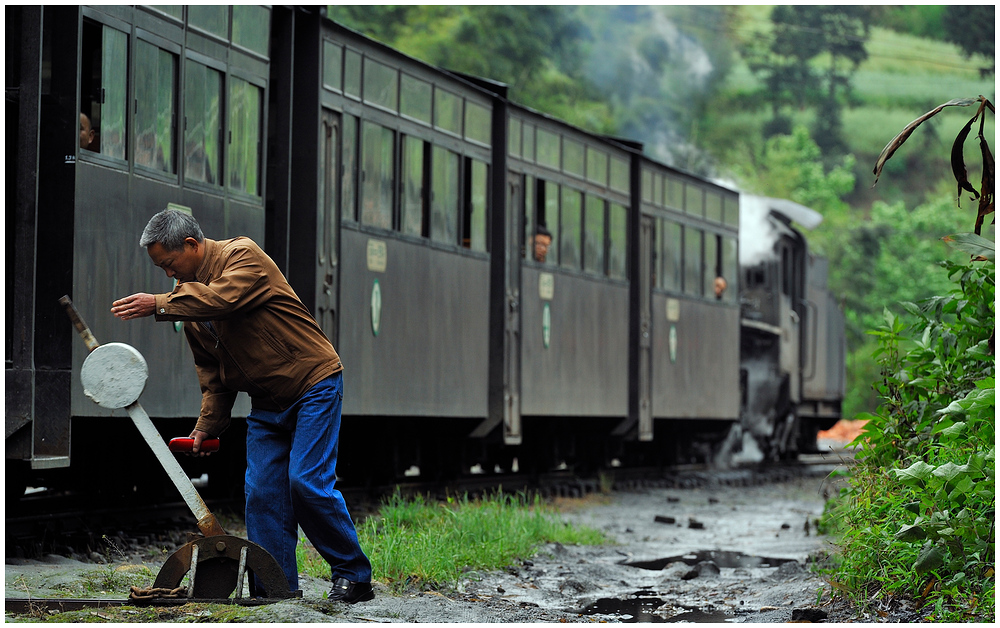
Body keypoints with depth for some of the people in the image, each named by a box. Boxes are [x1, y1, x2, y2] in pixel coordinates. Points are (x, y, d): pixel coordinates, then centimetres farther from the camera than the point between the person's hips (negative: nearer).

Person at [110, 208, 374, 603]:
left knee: (307, 481, -15)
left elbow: (224, 299, -35)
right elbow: (211, 367, 15)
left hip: (314, 383, -8)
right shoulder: (188, 294, 9)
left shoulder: (243, 256, -13)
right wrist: (208, 422, 5)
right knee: (261, 493, -2)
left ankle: (354, 576, -4)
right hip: (267, 402, 8)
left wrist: (159, 305, -37)